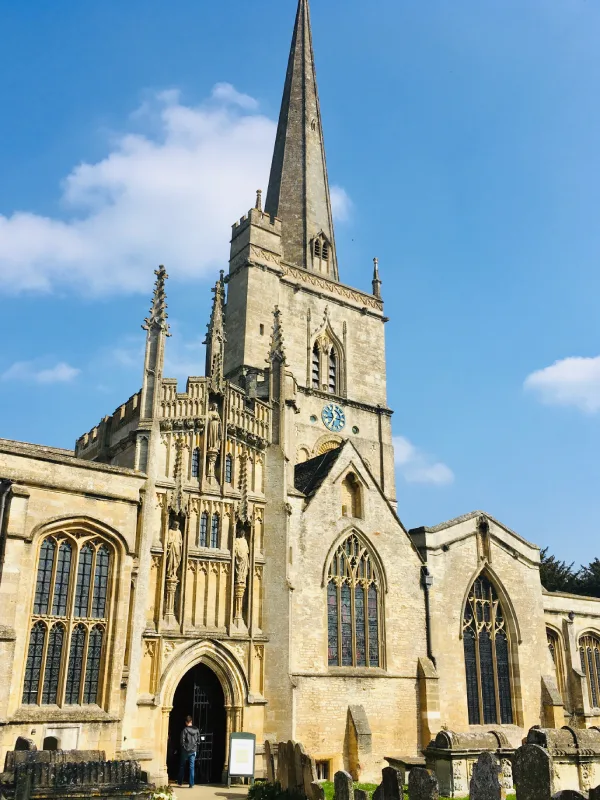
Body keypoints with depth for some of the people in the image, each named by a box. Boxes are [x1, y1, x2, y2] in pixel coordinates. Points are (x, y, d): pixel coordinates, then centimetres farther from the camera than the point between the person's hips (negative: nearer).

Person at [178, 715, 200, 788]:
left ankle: (180, 782, 23)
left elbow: (182, 741, -14)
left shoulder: (185, 730, -14)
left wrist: (184, 747, 1)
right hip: (193, 751, 2)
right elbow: (198, 740, 3)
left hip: (185, 751, -2)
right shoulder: (196, 730, -2)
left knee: (182, 767, 16)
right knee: (192, 767, 6)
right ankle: (191, 784, 3)